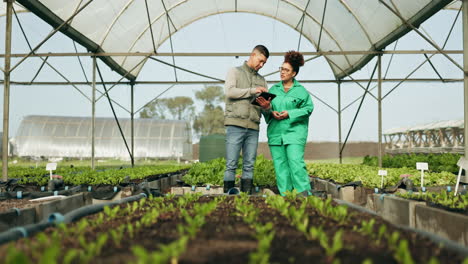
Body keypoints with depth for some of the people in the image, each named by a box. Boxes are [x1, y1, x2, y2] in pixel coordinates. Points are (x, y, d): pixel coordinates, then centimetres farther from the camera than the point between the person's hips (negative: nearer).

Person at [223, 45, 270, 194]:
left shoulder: (261, 80, 24)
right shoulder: (235, 72, 11)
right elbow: (229, 91, -6)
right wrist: (252, 91, -9)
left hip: (253, 127, 5)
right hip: (235, 124, -5)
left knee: (249, 165, 3)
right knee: (231, 164, -7)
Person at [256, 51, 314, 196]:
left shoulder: (301, 90, 6)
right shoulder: (273, 89, 16)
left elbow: (308, 108, 0)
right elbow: (267, 106, 12)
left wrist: (290, 113, -11)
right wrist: (268, 108, -12)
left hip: (294, 131, -4)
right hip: (276, 132, 4)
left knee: (295, 162, -15)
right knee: (280, 164, 2)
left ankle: (304, 193, -10)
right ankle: (285, 195, 7)